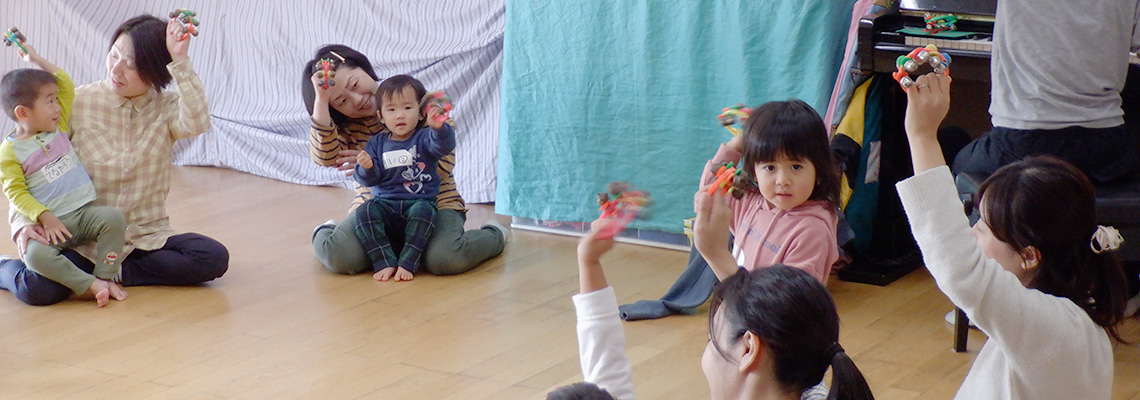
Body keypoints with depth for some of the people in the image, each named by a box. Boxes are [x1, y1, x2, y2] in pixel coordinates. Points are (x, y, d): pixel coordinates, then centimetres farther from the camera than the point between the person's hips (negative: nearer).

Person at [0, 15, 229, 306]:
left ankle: (117, 272, -6)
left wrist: (180, 62, -28)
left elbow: (195, 123, -23)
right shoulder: (77, 103, -2)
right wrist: (24, 222, -15)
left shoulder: (167, 108, 2)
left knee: (214, 258, -23)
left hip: (147, 235, 2)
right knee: (38, 289, -28)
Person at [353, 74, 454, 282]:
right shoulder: (377, 143, 11)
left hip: (420, 201, -2)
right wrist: (366, 167, -19)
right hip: (385, 204, 3)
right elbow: (369, 180, 5)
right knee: (365, 210, -27)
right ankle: (385, 262, -26)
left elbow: (444, 146, -20)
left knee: (422, 210, -35)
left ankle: (408, 263, -29)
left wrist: (438, 128, -42)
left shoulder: (424, 138, 2)